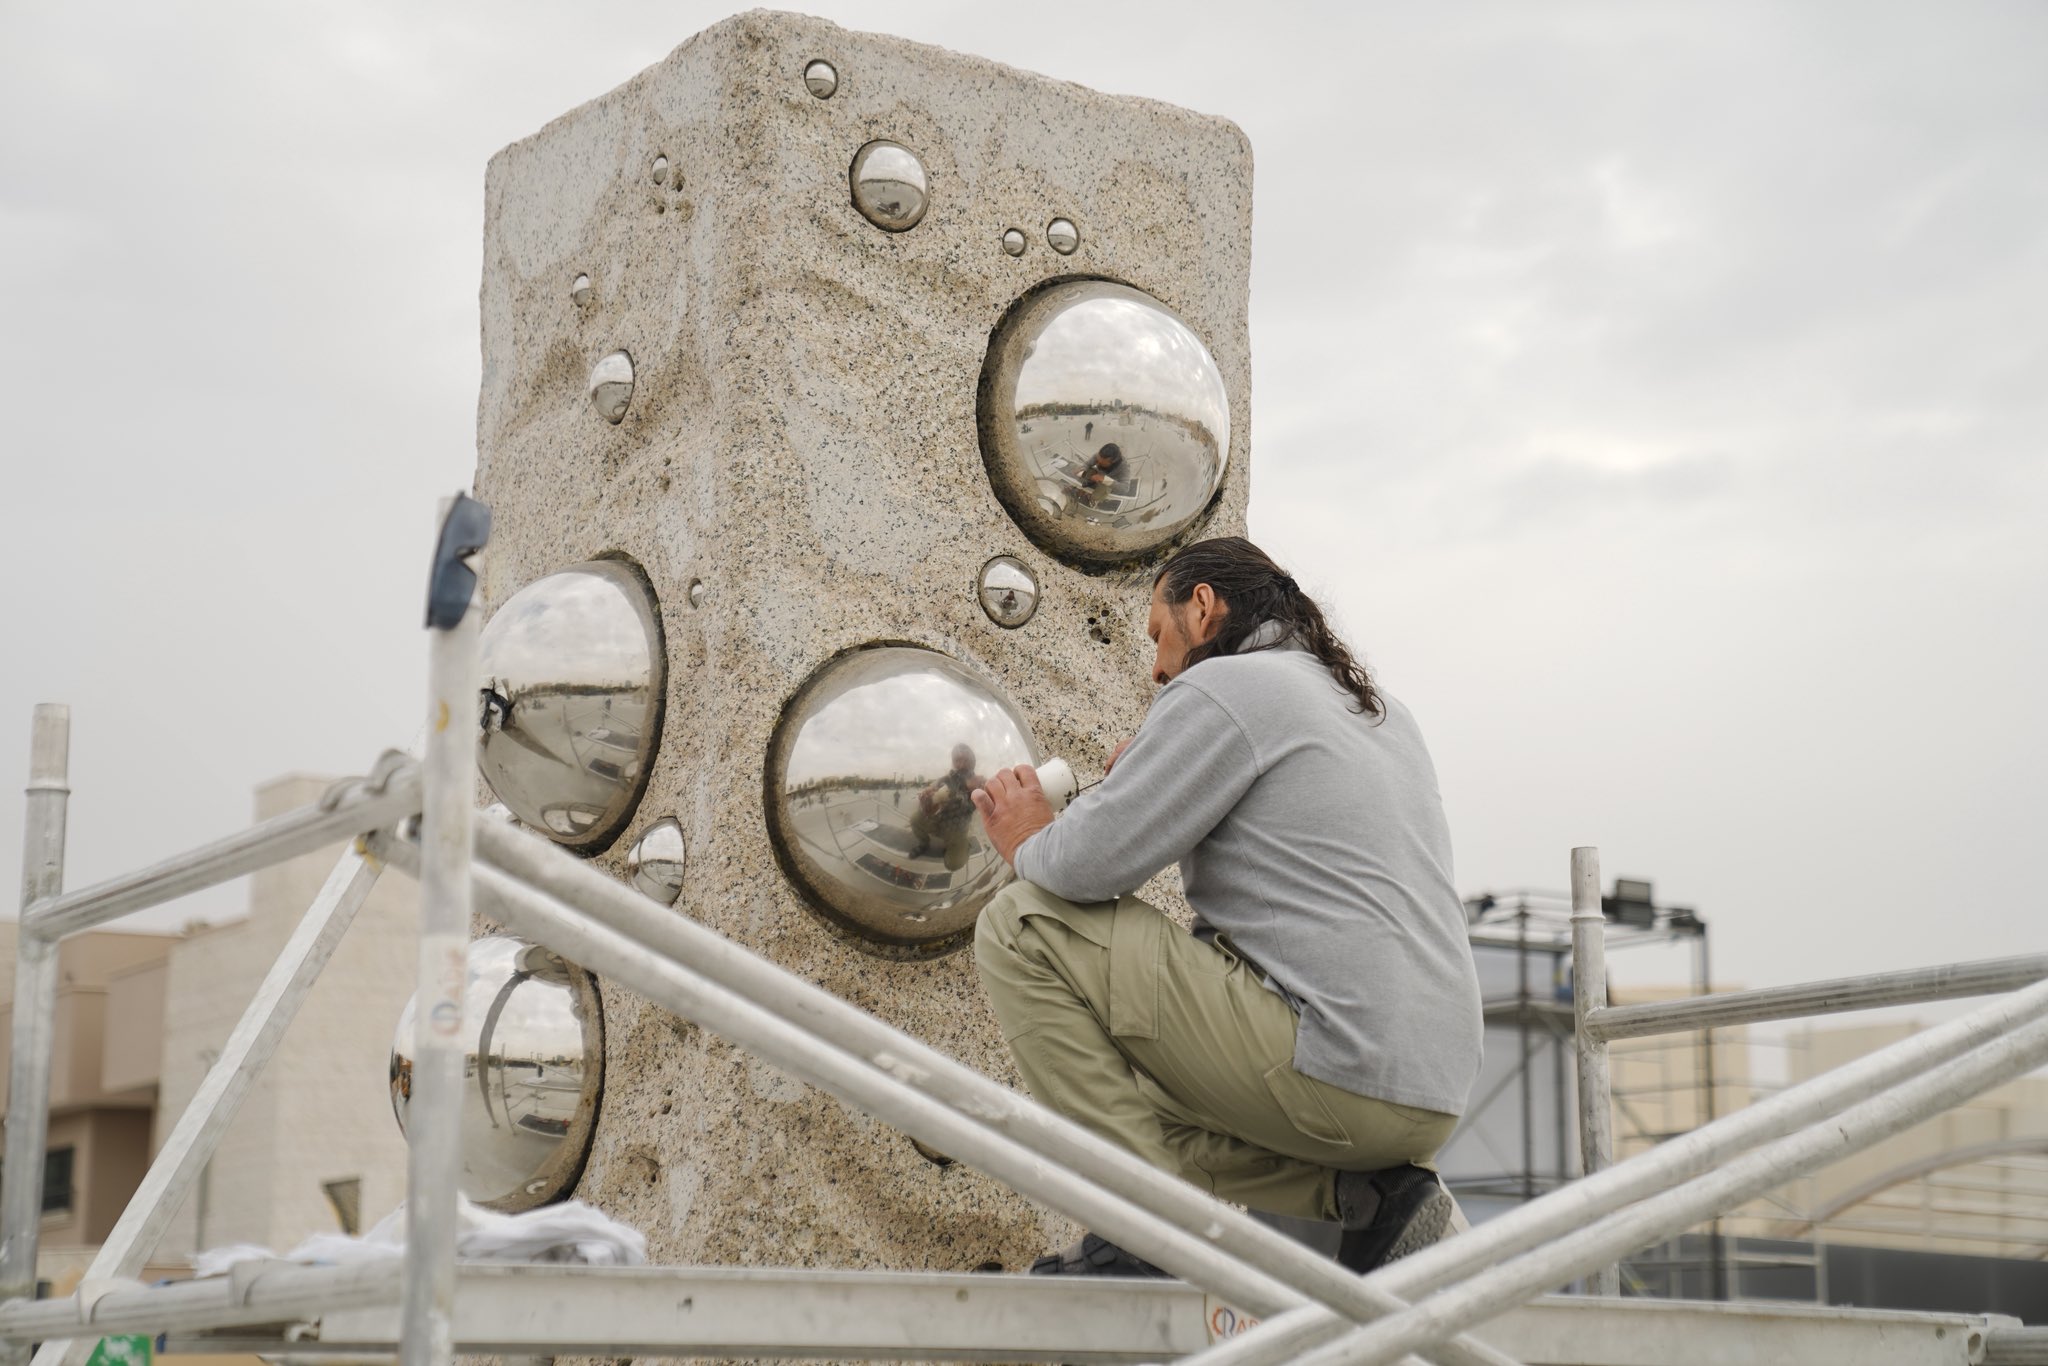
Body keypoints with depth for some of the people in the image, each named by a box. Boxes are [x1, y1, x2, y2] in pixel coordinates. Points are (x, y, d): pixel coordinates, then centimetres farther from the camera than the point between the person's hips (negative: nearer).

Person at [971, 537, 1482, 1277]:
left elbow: (1090, 862, -12)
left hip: (1336, 1071, -9)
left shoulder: (1222, 688, -4)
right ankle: (1364, 1195, 9)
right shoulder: (1382, 710, 23)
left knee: (1022, 927, -4)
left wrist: (1029, 842, 12)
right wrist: (1157, 772, 27)